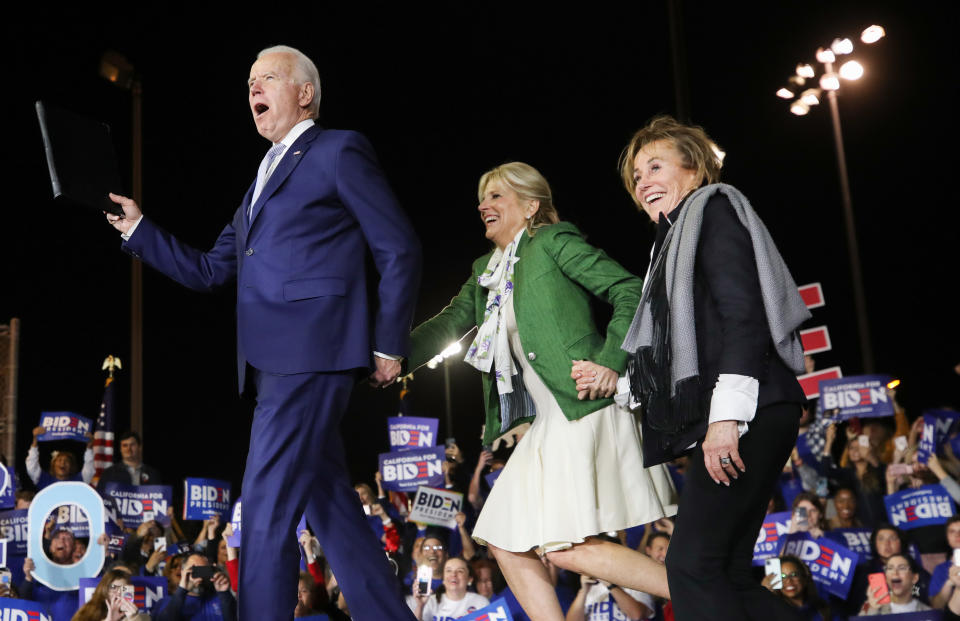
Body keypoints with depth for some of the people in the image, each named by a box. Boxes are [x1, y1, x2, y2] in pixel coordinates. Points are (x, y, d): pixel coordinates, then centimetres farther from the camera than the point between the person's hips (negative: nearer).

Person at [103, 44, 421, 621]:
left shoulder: (339, 151, 2)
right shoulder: (263, 180, 26)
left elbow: (400, 249, -3)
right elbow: (208, 271, 24)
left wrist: (388, 344, -6)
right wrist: (137, 228, 15)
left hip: (311, 351, -9)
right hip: (276, 359, 9)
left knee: (267, 507, -11)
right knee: (329, 504, 10)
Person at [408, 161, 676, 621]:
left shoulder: (553, 242, -2)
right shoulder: (486, 271, 21)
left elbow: (631, 291, -8)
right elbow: (449, 324, 18)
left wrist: (612, 362, -18)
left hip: (586, 409, -9)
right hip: (547, 423, 9)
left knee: (566, 546, -17)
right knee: (505, 542, 6)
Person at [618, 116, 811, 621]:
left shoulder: (714, 207, 1)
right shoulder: (675, 240, 27)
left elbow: (743, 313, -13)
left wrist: (726, 415, -21)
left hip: (748, 412, -10)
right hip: (722, 424, 10)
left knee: (693, 564, -14)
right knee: (726, 571, 7)